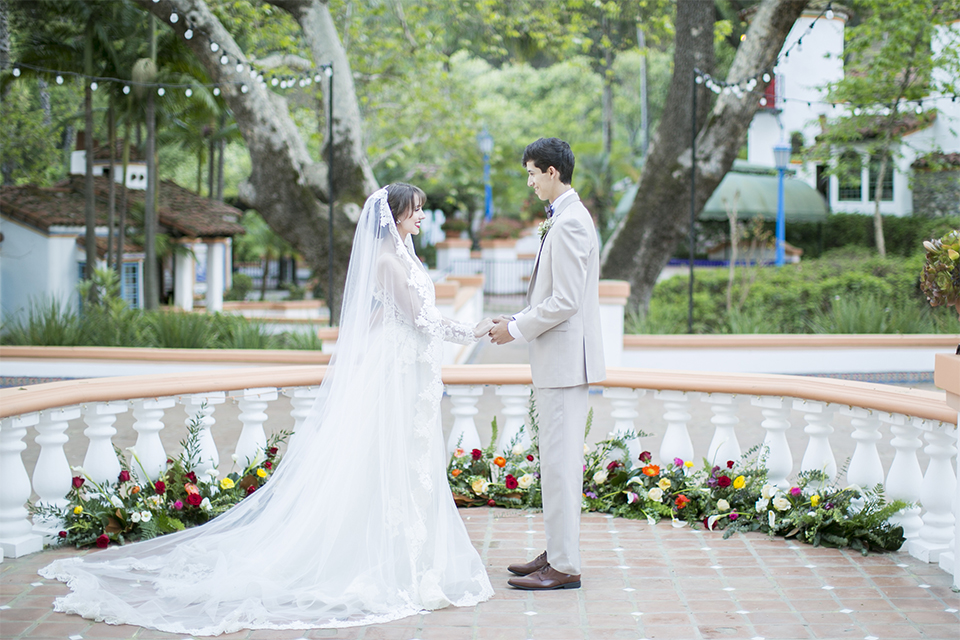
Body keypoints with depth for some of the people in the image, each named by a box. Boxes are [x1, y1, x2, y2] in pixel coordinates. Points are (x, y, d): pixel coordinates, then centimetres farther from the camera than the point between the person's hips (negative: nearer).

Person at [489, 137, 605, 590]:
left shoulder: (569, 223, -17)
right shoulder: (563, 218, 16)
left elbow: (565, 301, -22)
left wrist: (518, 330, -12)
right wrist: (520, 322, 13)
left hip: (565, 359, -11)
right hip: (560, 360, 11)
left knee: (561, 460, -7)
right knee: (557, 459, 15)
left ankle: (564, 566, -2)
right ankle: (557, 551, 23)